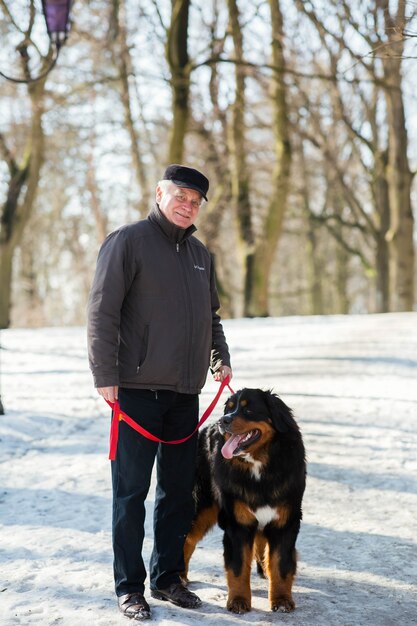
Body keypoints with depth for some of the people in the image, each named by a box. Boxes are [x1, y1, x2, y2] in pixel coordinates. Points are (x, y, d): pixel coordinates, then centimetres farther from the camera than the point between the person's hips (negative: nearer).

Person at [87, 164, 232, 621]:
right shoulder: (128, 241, -5)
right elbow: (102, 311, -9)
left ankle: (167, 577, 22)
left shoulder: (200, 253, 16)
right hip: (137, 390, -6)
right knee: (131, 490, -1)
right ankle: (129, 586, 9)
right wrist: (105, 375, -14)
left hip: (185, 393, 7)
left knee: (179, 490, 10)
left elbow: (211, 315, 27)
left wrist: (220, 359, 11)